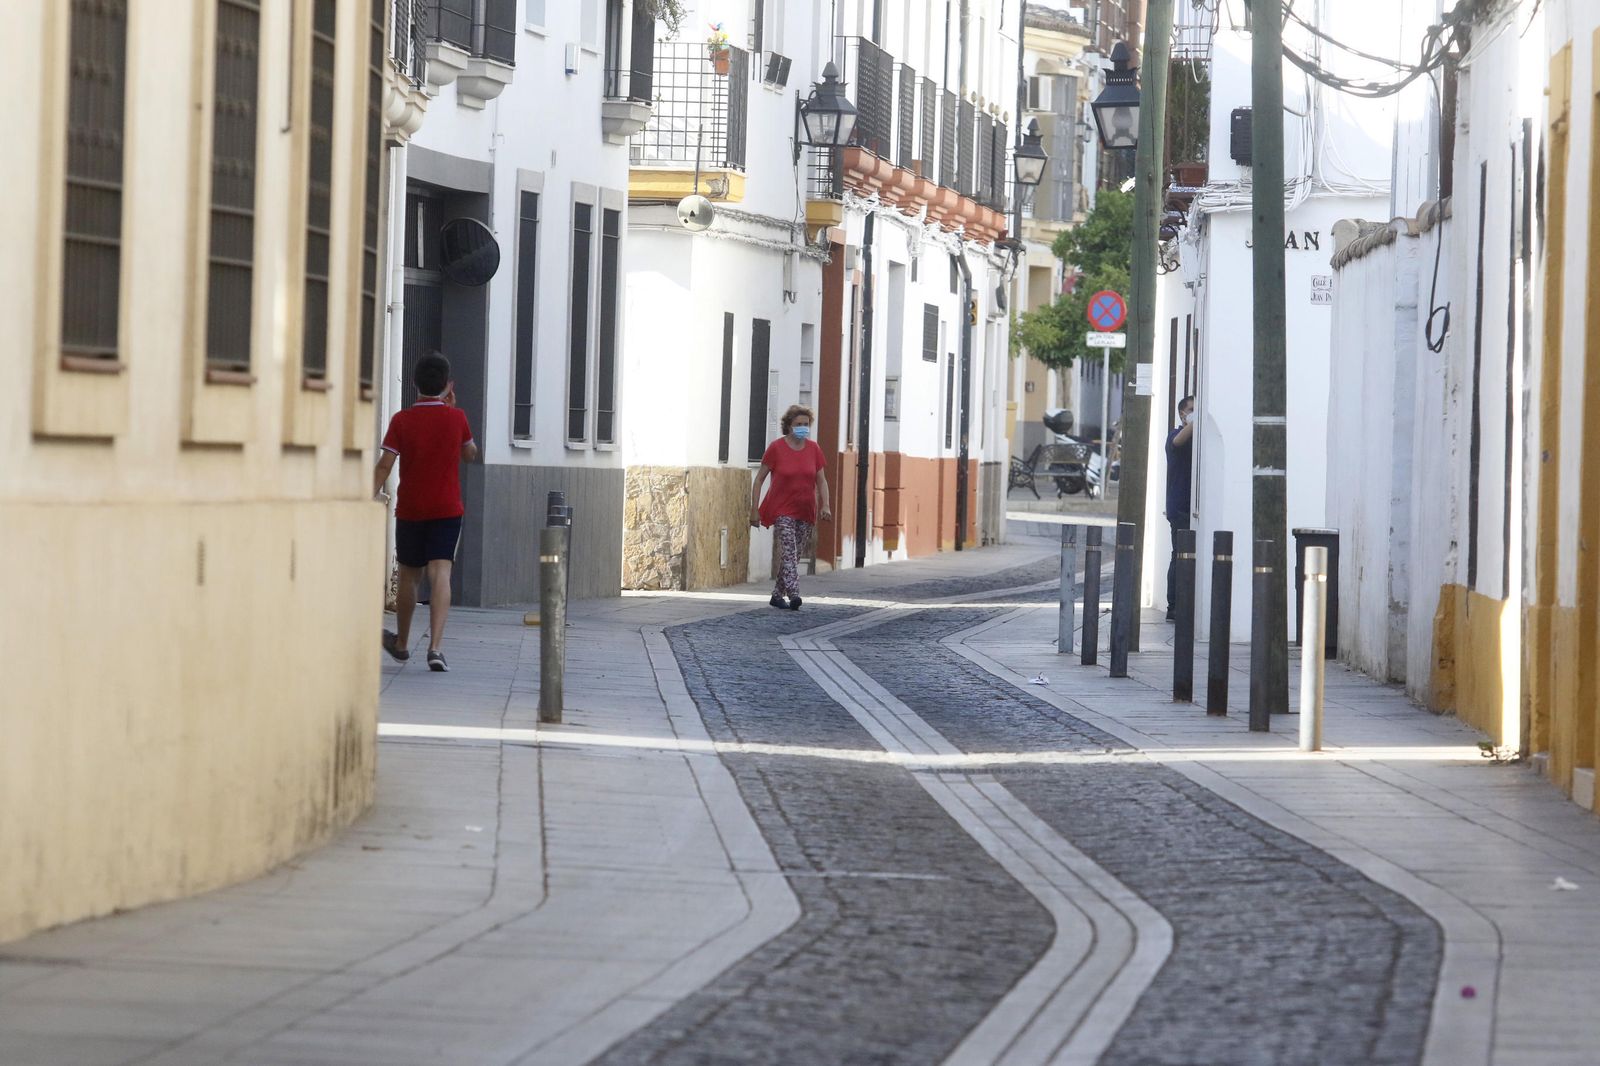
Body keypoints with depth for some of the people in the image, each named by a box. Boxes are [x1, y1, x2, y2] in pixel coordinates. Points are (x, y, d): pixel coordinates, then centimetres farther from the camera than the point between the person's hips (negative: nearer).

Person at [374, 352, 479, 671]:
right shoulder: (456, 418, -3)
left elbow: (385, 463, -11)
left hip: (410, 510, 1)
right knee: (440, 575, -10)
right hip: (447, 510, -1)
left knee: (409, 576, 16)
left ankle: (401, 643, 32)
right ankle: (435, 647, -24)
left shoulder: (402, 420, -5)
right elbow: (470, 454, 15)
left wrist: (374, 493, -3)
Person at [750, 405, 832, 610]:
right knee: (789, 552, -18)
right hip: (782, 510, -5)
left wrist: (825, 505, -7)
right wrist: (754, 510, -6)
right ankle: (794, 595, -29)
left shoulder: (813, 449, 5)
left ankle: (777, 595, 22)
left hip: (805, 511, 5)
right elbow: (759, 479, -2)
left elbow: (821, 480, 9)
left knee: (793, 554, 9)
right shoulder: (776, 448, -6)